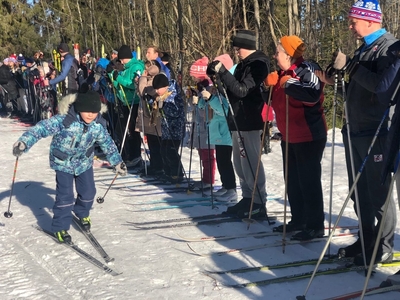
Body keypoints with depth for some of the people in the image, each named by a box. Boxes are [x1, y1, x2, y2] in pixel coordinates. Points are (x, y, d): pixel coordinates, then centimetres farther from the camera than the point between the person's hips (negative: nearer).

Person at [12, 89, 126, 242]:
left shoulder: (98, 125, -15)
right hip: (63, 162, -4)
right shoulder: (64, 120, -30)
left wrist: (117, 162, 10)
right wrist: (25, 141, -48)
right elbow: (43, 127, -34)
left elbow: (107, 143, 2)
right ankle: (60, 227, 12)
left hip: (84, 162, 4)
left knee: (88, 192, 11)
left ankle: (82, 214, 42)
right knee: (65, 196, -5)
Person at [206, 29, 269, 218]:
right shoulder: (244, 64, 16)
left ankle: (259, 203, -1)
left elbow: (242, 90, -22)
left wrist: (222, 72, -23)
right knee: (240, 163, 14)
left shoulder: (257, 64, -13)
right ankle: (248, 198, 22)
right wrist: (219, 75, 4)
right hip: (239, 120, 10)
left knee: (250, 162, -8)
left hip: (249, 121, -10)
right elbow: (235, 89, 19)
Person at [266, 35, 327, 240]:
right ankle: (298, 220, 26)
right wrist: (270, 86, 9)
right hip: (289, 137, 10)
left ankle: (316, 226, 2)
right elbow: (278, 101, 25)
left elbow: (313, 95, -31)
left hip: (309, 136, -10)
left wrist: (290, 84, -25)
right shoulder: (284, 73, 13)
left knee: (309, 181, -5)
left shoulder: (307, 69, -14)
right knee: (293, 181, 15)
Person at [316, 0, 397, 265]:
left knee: (378, 192, -2)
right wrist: (334, 81, 11)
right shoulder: (364, 49, 18)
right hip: (355, 132, 9)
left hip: (377, 133, -9)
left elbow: (384, 85, -26)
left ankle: (384, 248, 8)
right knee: (359, 191, 15)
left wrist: (350, 66, -23)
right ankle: (366, 240, 27)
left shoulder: (388, 46, -10)